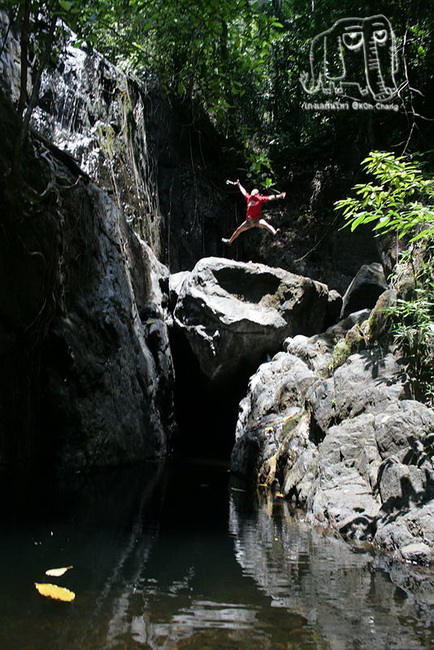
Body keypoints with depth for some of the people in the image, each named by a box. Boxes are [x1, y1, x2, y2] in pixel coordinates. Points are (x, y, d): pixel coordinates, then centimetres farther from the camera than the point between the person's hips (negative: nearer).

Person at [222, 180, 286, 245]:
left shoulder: (260, 199, -3)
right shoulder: (249, 198, 8)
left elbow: (270, 197, -12)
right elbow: (244, 192, 25)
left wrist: (279, 196, -23)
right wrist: (239, 184, 37)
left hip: (257, 220, -5)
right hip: (249, 221, 5)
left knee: (265, 225, -34)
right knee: (239, 229, 15)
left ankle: (274, 233, -55)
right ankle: (229, 241, 34)